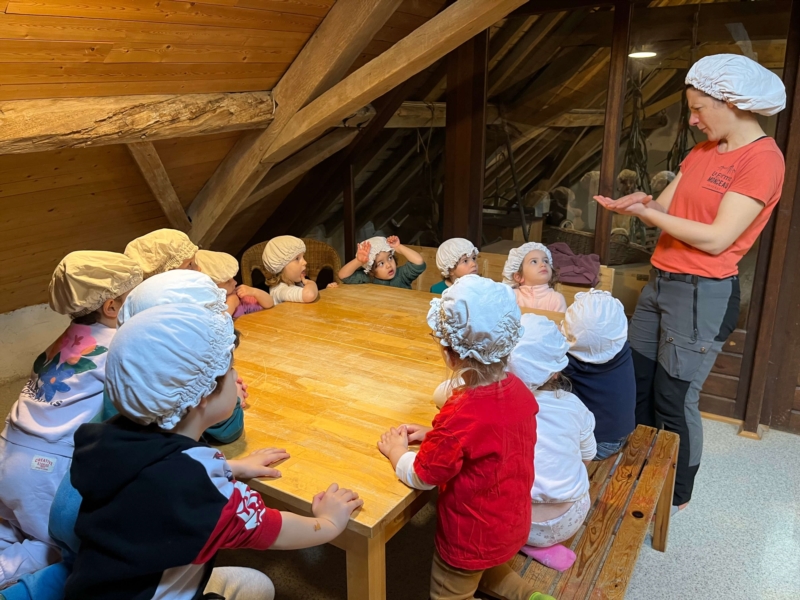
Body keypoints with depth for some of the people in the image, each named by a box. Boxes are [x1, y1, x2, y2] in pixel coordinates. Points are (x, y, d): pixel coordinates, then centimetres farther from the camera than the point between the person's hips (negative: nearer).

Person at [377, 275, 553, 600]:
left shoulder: (461, 415, -34)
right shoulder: (518, 389, -12)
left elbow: (420, 477, -19)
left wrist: (396, 450, -1)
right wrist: (434, 435, 0)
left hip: (472, 539, -7)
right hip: (513, 525, 7)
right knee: (481, 571, 34)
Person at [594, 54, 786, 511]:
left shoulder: (763, 159, -13)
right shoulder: (702, 152, 13)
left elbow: (716, 239, -19)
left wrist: (645, 212, -16)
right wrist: (645, 203, -11)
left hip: (704, 295, -8)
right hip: (660, 283, 8)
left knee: (675, 400, 2)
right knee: (637, 385, 14)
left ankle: (677, 495, 24)